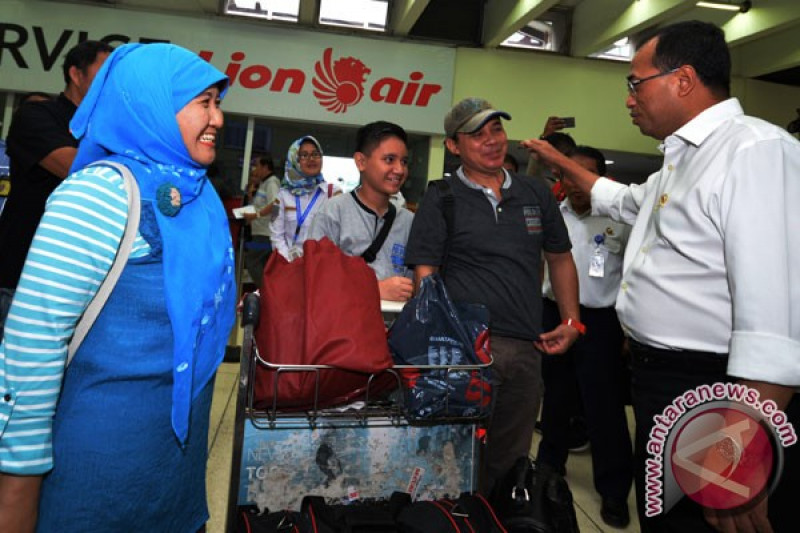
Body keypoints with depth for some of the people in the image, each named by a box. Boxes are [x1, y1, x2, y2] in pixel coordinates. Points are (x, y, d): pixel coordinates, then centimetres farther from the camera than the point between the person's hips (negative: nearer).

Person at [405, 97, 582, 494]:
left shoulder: (535, 194, 11)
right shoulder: (440, 199, -2)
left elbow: (560, 259, 19)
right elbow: (425, 275, -7)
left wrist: (571, 322, 10)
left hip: (527, 349, 5)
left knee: (510, 463, 18)